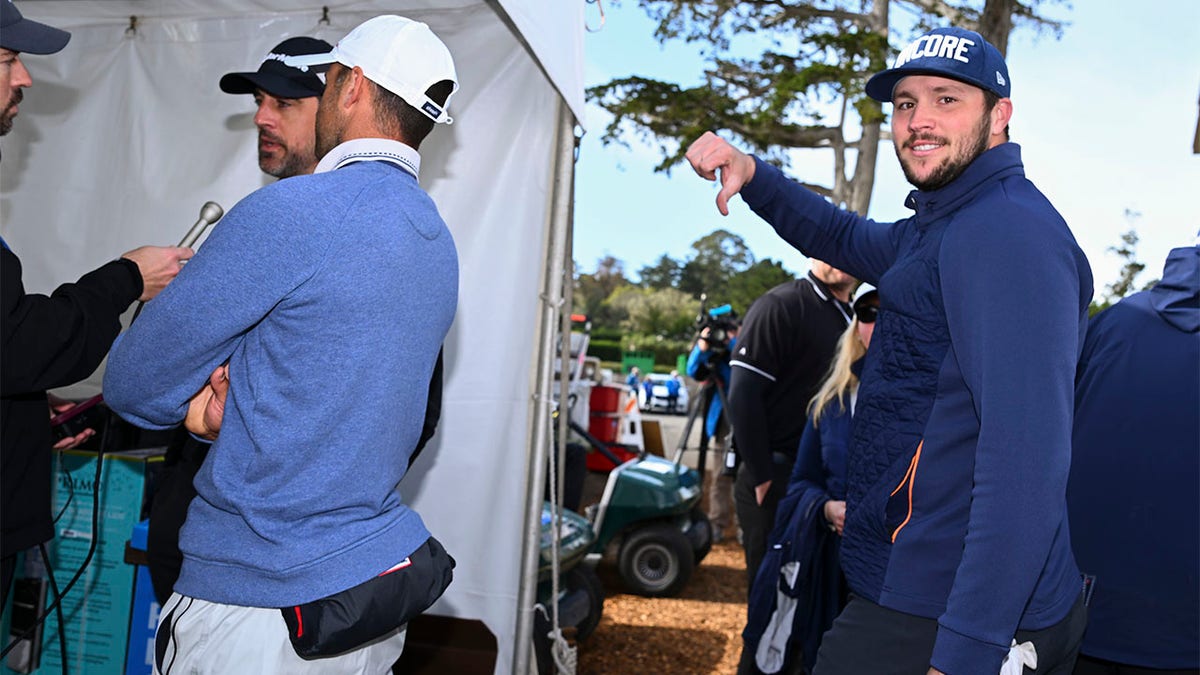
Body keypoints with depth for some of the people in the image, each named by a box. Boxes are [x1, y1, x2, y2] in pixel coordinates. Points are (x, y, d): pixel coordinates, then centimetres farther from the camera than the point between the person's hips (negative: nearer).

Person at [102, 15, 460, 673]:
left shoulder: (291, 212, -21)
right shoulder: (439, 242, 5)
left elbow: (132, 381, -14)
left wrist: (198, 394, 4)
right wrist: (233, 396, 0)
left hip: (259, 608, -7)